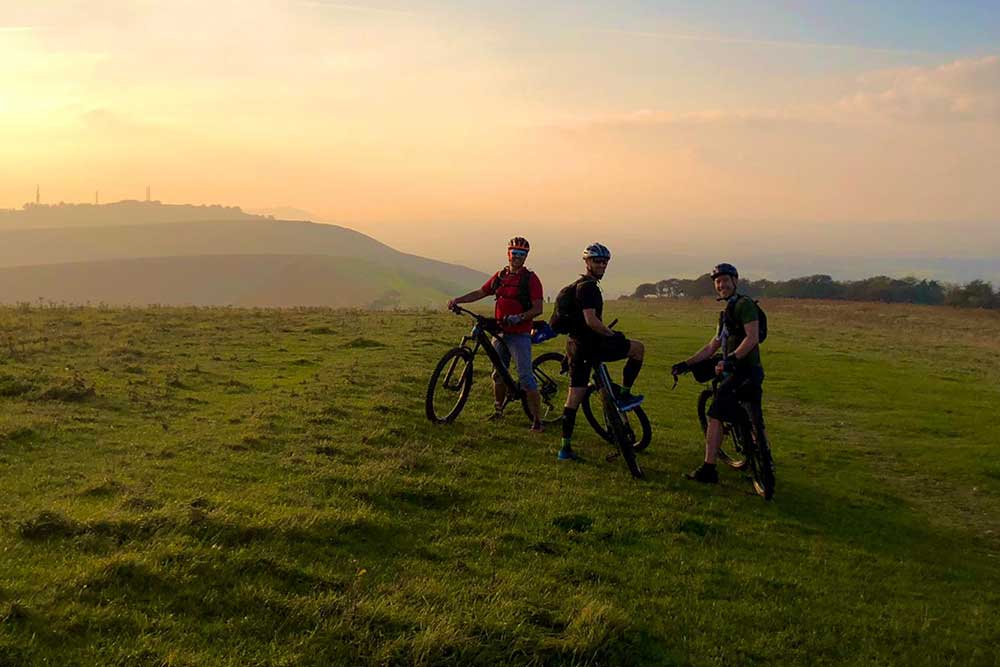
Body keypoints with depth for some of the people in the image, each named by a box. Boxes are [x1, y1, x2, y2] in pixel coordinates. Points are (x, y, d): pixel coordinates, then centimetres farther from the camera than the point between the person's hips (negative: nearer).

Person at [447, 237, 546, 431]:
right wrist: (458, 300, 7)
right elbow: (480, 293, 19)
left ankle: (537, 420, -9)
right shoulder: (500, 276, 10)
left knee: (525, 377, -11)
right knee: (498, 374, 15)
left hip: (519, 334, -6)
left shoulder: (530, 279, -6)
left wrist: (519, 317, -27)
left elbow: (538, 308, -13)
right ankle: (498, 410, 34)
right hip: (500, 332, 6)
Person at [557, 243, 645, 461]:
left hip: (577, 345, 10)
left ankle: (566, 447, 8)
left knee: (573, 398, 8)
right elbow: (591, 321, -23)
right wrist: (613, 334, -12)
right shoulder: (588, 287, -13)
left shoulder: (579, 285, 20)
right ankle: (624, 396, 8)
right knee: (638, 348, 5)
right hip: (590, 345, -10)